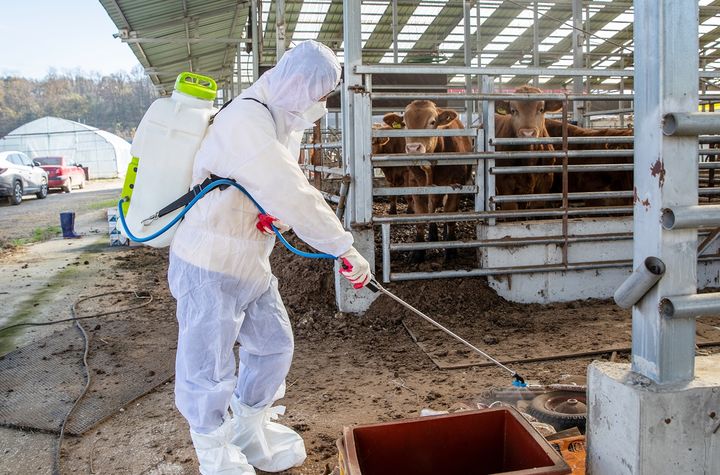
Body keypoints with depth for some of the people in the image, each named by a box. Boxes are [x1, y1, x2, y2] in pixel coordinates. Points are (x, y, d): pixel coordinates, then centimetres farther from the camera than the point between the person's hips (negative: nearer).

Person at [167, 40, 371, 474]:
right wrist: (346, 249, -29)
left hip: (252, 262, 10)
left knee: (274, 344, 17)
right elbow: (293, 195, -31)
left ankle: (251, 430, 38)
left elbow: (288, 190, 9)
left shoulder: (286, 123, 10)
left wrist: (276, 214, -15)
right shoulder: (246, 120, -24)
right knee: (210, 366, 3)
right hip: (210, 264, -9)